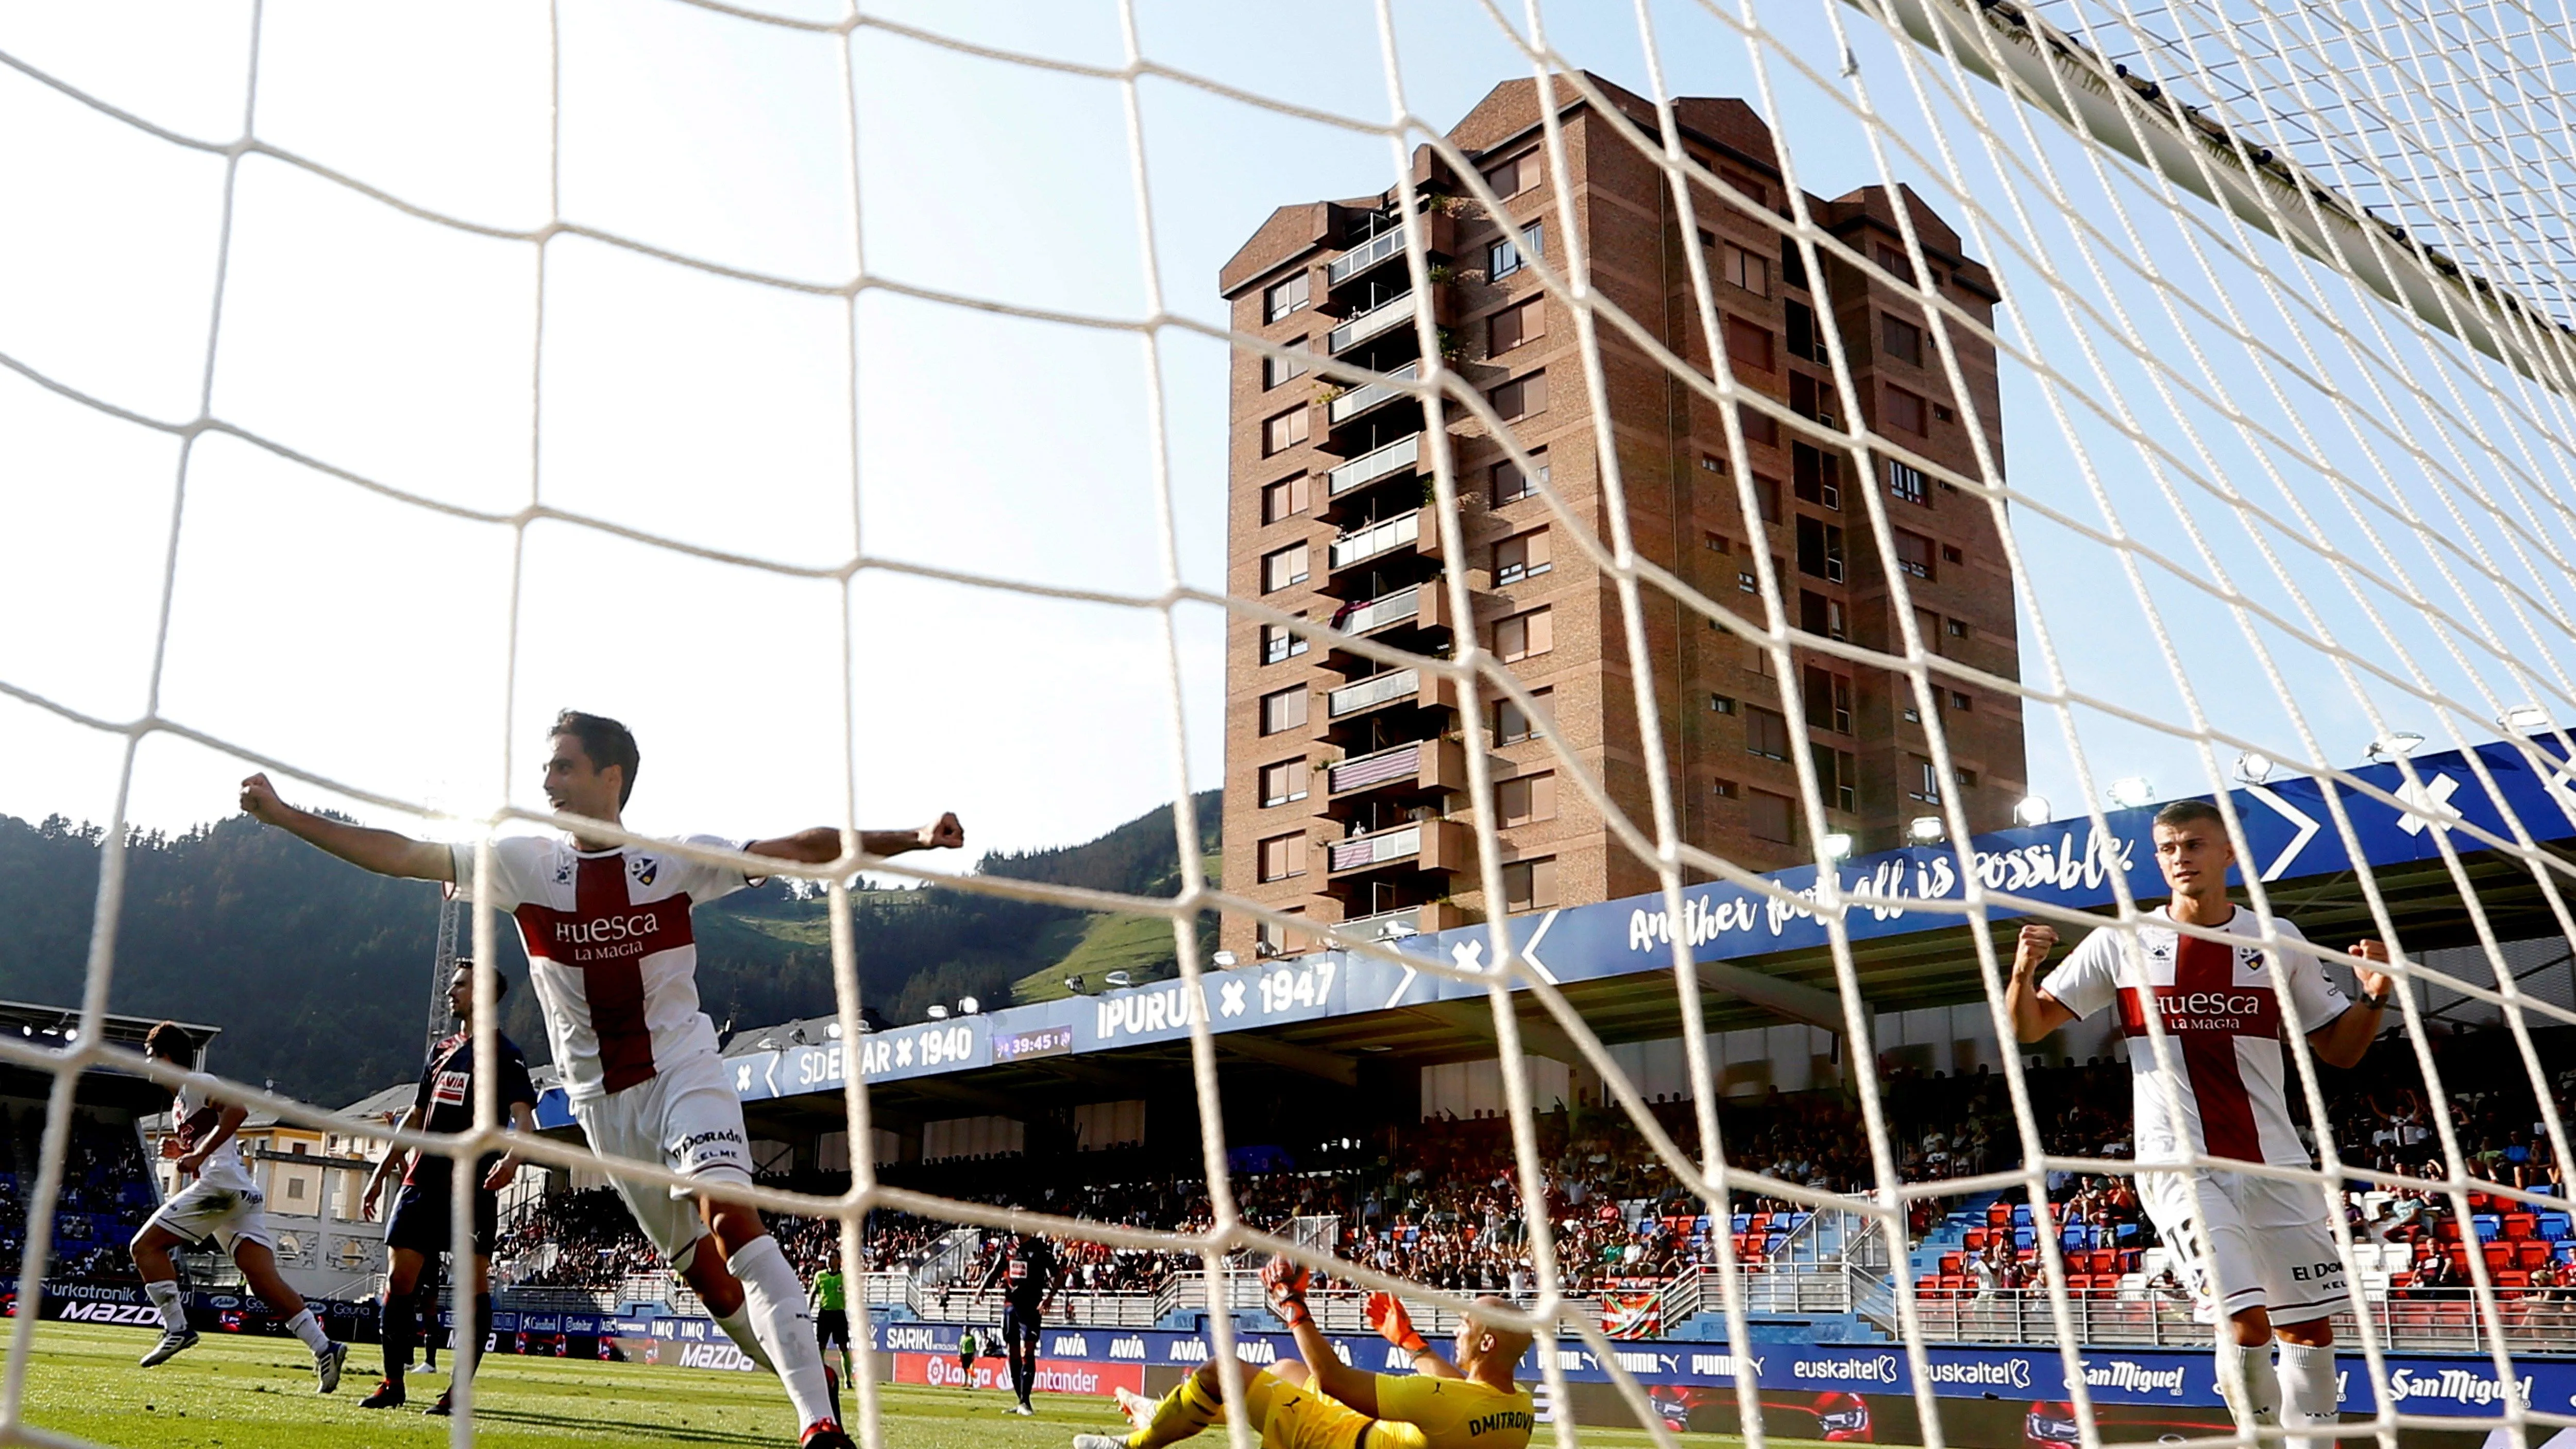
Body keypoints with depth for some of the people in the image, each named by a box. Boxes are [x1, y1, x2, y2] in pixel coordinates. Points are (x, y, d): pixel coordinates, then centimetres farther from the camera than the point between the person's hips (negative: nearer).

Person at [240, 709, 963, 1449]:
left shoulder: (678, 858, -4)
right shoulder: (523, 862, 4)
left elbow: (803, 849, -10)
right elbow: (399, 854, 4)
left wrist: (913, 839, -21)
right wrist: (281, 814, 1)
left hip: (684, 1068, -4)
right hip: (600, 1097, 4)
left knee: (729, 1220, -23)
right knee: (696, 1263, 8)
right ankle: (808, 1379, 25)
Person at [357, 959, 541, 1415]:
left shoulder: (505, 1053, -3)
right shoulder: (441, 1049, 18)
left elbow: (524, 1117, -14)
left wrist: (512, 1157, -34)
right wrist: (382, 1171, 23)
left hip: (474, 1188, -7)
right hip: (424, 1183, 7)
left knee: (474, 1282, -5)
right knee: (399, 1278, 5)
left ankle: (460, 1389, 0)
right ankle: (392, 1384, 16)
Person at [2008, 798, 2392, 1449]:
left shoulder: (2277, 940, 6)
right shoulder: (2123, 942, 0)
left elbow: (2340, 1048, 12)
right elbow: (2028, 1027, 1)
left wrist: (2375, 995, -6)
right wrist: (2023, 971, -19)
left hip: (2275, 1164, 4)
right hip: (2182, 1167, -3)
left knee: (2310, 1326, 11)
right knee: (2248, 1322, -18)